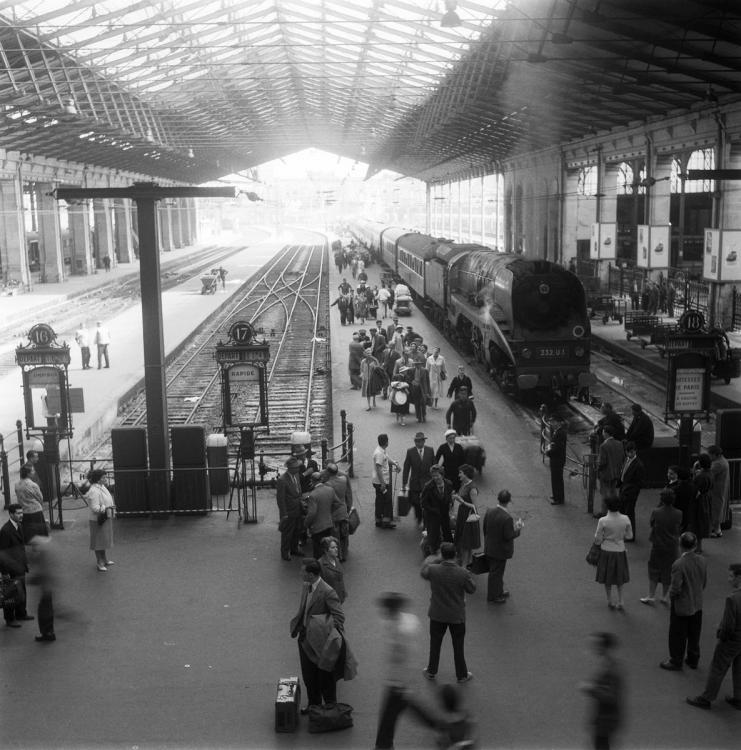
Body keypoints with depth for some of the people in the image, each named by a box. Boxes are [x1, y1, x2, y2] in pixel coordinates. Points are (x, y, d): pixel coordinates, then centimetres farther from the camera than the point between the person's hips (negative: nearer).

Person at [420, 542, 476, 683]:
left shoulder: (433, 570, -21)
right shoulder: (463, 573, -24)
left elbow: (423, 572, 4)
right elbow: (471, 589, -7)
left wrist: (434, 559, 16)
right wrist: (470, 575, 10)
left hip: (437, 615, 1)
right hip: (457, 616, -1)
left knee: (435, 644, 21)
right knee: (458, 646, 17)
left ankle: (431, 672, 36)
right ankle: (461, 675, 31)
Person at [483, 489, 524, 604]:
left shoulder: (489, 512, -9)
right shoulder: (507, 518, -30)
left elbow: (485, 529, 2)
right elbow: (508, 536, -24)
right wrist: (518, 529, -9)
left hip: (489, 548, 7)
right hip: (500, 550, -7)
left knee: (496, 572, 24)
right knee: (496, 573, 11)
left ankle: (498, 592, 42)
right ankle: (493, 596, 26)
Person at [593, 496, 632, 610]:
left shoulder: (603, 521, -21)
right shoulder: (625, 519, -15)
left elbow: (597, 540, -13)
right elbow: (629, 535, 0)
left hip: (606, 551, -1)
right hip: (620, 550, 2)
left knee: (607, 576, 19)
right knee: (620, 576, 23)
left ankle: (610, 601, 30)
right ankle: (620, 601, 20)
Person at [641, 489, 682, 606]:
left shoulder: (655, 512, -19)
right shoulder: (678, 514, -13)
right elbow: (680, 529, -1)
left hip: (657, 546, -2)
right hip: (672, 547, 2)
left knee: (654, 570, 13)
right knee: (668, 571, 15)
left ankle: (651, 596, 18)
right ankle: (665, 597, 23)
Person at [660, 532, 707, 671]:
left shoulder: (679, 564, -29)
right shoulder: (702, 561, -9)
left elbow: (676, 589, -24)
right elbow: (704, 583, 2)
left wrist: (671, 594, -3)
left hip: (681, 606, -6)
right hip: (697, 605, 6)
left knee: (678, 636, 13)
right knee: (694, 635, 22)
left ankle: (676, 662, 27)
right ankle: (693, 660, 37)